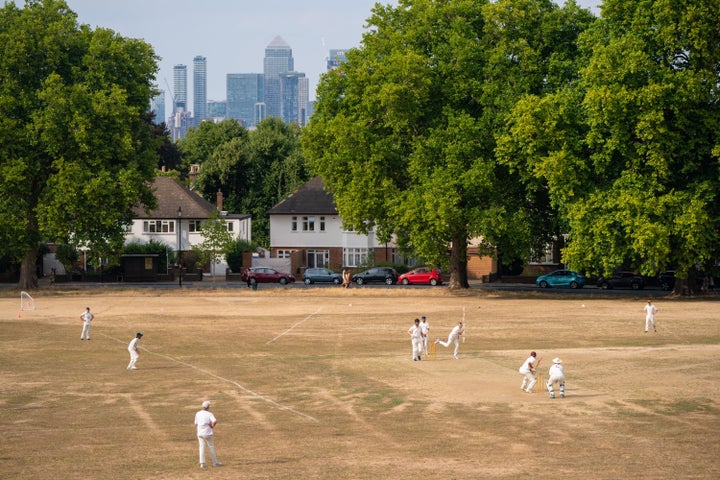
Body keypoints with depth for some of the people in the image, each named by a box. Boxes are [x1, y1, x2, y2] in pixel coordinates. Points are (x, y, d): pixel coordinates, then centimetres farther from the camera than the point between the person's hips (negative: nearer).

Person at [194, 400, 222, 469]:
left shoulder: (198, 414, 4)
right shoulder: (209, 414, -11)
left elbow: (196, 424, 10)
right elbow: (215, 421, -28)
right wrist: (212, 426, -8)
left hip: (200, 433, 4)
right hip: (207, 433, -4)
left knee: (202, 448, 7)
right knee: (211, 447, 8)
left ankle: (202, 463, 0)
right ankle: (215, 462, 15)